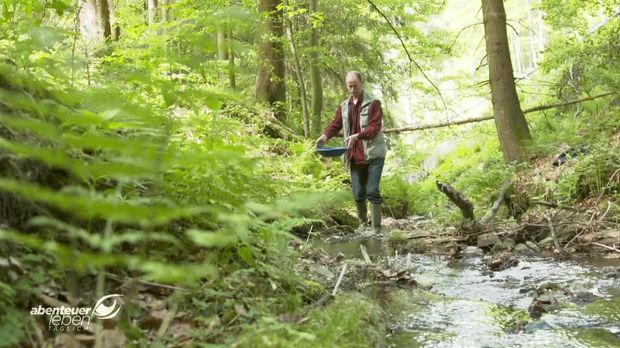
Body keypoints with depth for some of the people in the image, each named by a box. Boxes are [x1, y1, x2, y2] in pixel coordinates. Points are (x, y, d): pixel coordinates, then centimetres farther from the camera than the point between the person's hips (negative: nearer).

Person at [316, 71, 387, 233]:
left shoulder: (373, 103, -5)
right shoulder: (344, 106, 11)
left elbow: (375, 127, -15)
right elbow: (335, 125, 8)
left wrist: (357, 135, -30)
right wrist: (325, 136, -13)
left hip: (373, 154, -5)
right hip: (354, 156, 5)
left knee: (372, 191, -9)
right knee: (358, 193, 7)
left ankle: (376, 228, -3)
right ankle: (363, 224, 26)